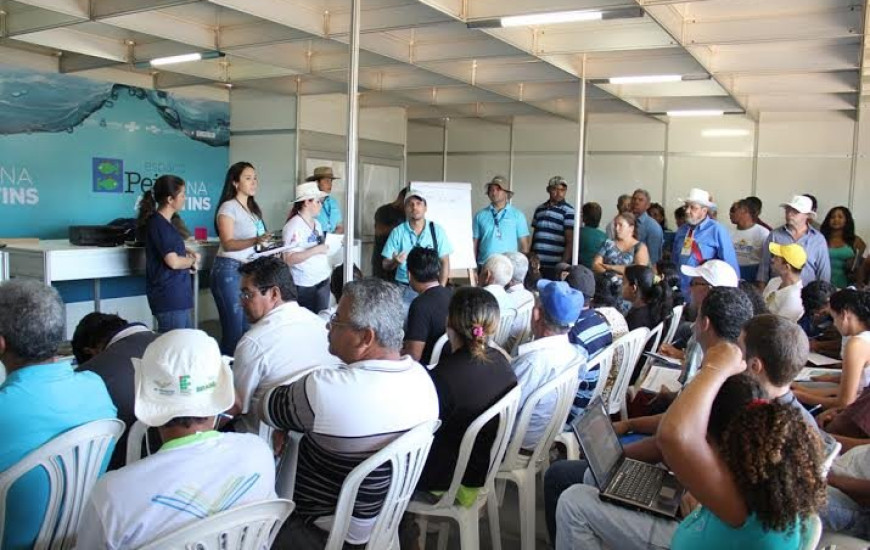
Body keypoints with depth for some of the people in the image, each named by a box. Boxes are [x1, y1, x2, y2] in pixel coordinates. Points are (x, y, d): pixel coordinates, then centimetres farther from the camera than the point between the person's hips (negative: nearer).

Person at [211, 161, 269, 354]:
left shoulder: (254, 208, 17)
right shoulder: (228, 207, -7)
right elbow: (228, 244, -17)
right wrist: (255, 241, -30)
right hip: (230, 270, -7)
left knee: (249, 327, 2)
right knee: (234, 328, -7)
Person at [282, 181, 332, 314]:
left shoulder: (317, 223, 12)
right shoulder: (293, 226, -13)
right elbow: (289, 259, -19)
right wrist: (316, 250, -22)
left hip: (323, 279, 8)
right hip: (305, 284, -7)